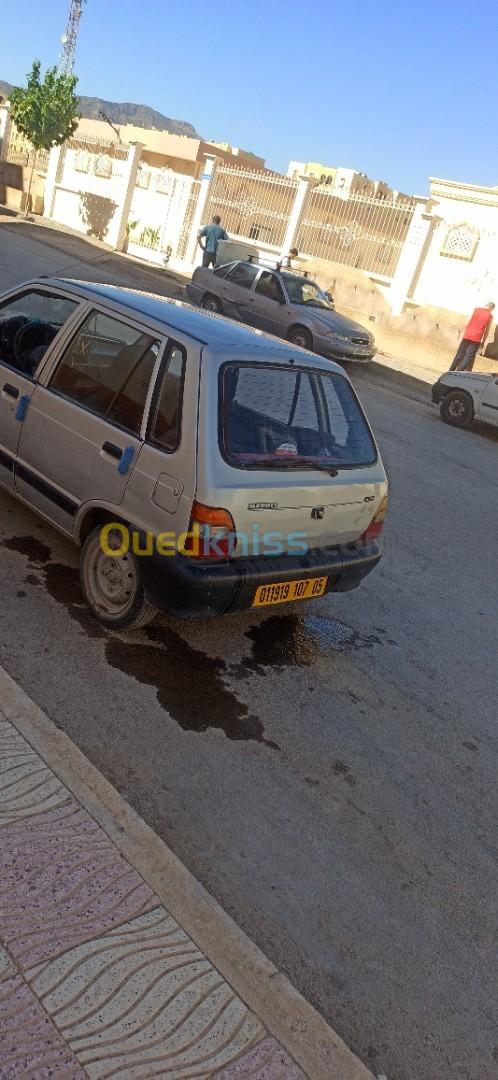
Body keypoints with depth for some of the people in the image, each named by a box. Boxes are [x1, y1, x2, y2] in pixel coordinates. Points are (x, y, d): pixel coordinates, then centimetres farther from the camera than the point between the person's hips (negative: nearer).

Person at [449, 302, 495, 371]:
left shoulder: (476, 309, 7)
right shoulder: (490, 316, 1)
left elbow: (468, 323, 8)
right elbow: (487, 330, 4)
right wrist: (483, 342, 11)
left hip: (467, 336, 3)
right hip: (476, 339, -3)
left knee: (459, 355, 11)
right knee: (469, 358, 0)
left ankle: (451, 372, 14)